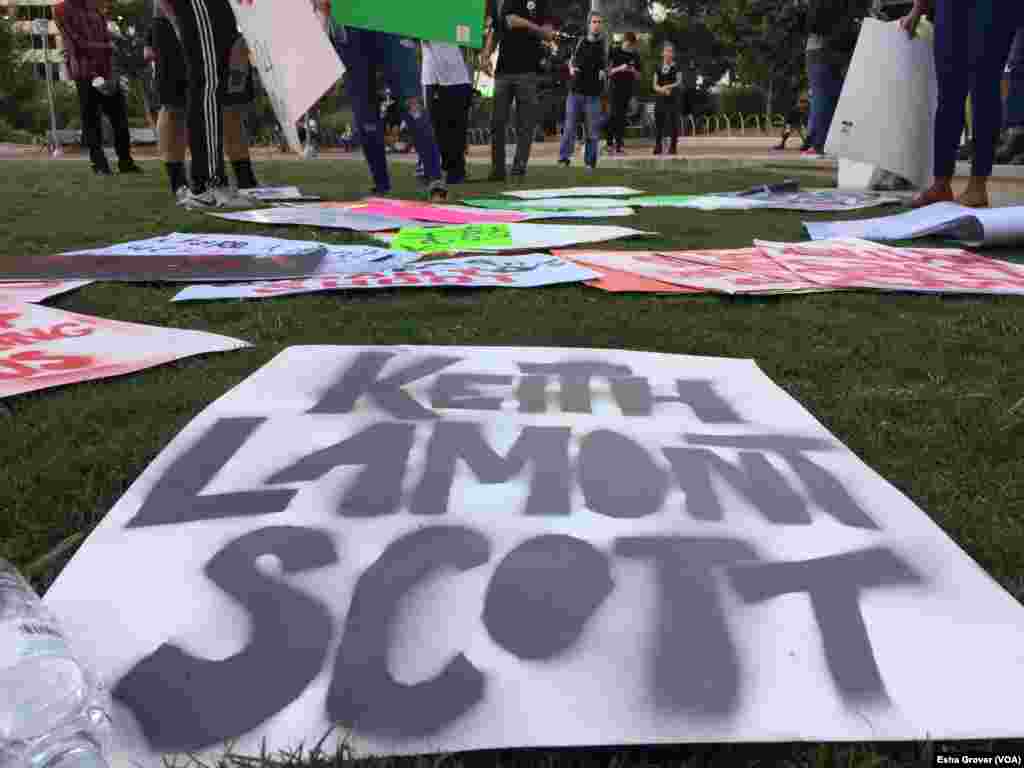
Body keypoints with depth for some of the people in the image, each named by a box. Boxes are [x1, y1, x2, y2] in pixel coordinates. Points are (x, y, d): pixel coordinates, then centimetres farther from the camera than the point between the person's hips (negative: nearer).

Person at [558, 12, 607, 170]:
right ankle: (563, 158, 5)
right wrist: (571, 68, -2)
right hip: (575, 91, 1)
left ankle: (590, 162, 8)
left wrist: (604, 72, -15)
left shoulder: (604, 44, 4)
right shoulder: (581, 42, 9)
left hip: (593, 93, -1)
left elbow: (607, 67, 9)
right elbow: (572, 60, 21)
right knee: (569, 127, -1)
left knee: (592, 131, 1)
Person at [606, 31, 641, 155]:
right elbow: (608, 71, -3)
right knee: (615, 114, -11)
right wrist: (619, 68, -19)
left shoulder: (635, 56, 10)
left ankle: (619, 142, 6)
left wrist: (633, 71, -9)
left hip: (628, 88, 3)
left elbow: (638, 77, 13)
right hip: (616, 87, -3)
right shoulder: (615, 52, 0)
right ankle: (610, 142, -5)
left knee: (622, 115, 3)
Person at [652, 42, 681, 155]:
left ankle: (673, 146, -2)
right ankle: (658, 146, 2)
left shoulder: (676, 68, 5)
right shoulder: (658, 69, 12)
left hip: (673, 99, -2)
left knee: (673, 122, -5)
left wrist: (667, 87, -19)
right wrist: (663, 90, -14)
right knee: (659, 122, -2)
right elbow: (655, 85, 5)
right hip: (660, 98, 2)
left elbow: (679, 82, -4)